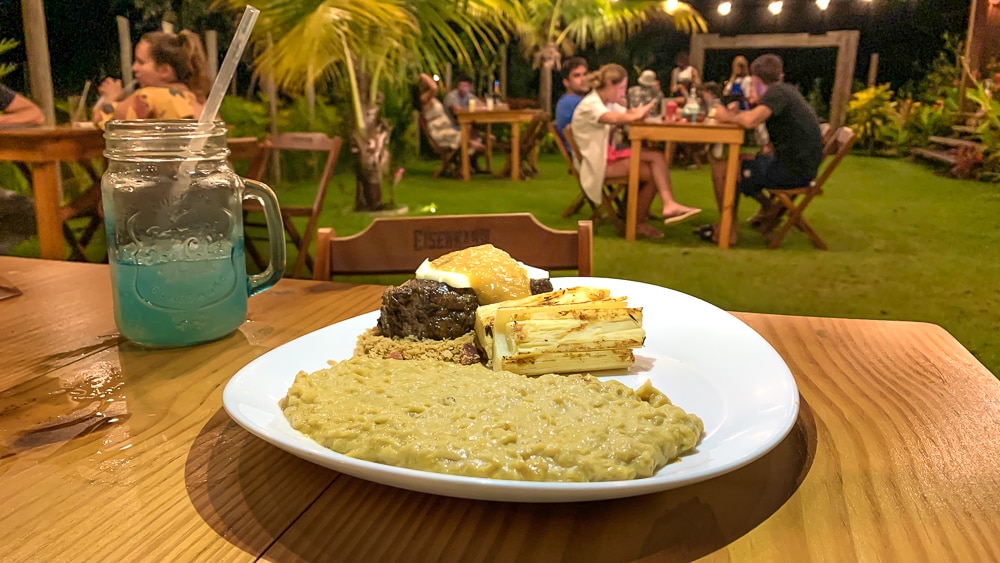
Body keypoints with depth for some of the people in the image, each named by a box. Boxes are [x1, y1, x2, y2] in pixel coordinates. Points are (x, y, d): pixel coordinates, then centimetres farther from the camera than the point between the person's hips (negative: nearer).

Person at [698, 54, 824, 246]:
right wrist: (736, 114, -4)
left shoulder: (777, 92, -16)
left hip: (792, 170, -10)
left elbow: (750, 121, -33)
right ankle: (770, 207, 23)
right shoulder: (786, 90, 12)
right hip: (799, 164, 10)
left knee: (720, 169, -10)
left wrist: (728, 117, -14)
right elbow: (755, 117, 13)